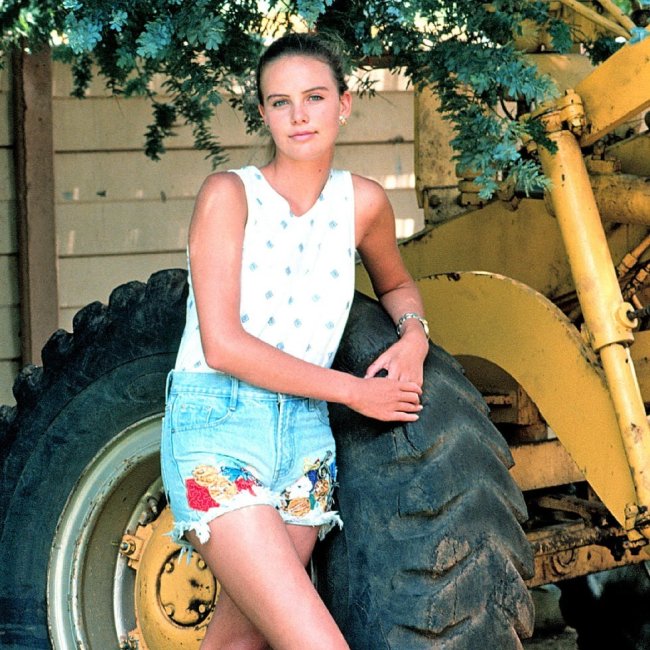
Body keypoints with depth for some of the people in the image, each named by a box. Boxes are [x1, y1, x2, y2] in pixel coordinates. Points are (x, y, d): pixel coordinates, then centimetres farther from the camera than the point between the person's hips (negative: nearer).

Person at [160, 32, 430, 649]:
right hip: (217, 423, -5)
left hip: (305, 434, 5)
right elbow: (222, 345, -13)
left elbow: (396, 284, 30)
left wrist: (414, 335, 6)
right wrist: (354, 390, -11)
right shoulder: (229, 193, -5)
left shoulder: (363, 201, 8)